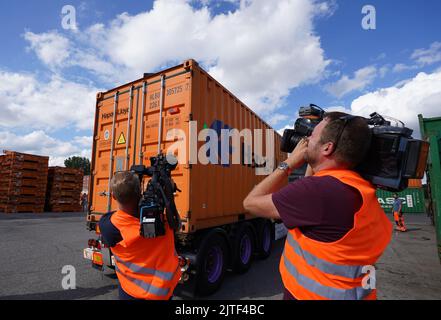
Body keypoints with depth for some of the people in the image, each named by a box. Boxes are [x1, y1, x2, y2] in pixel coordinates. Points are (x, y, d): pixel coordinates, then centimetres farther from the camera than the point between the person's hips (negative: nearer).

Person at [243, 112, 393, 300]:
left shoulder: (322, 189, -31)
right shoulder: (358, 186, -3)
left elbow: (251, 203, -23)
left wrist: (289, 163, -15)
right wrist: (311, 162, 6)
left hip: (315, 293, -8)